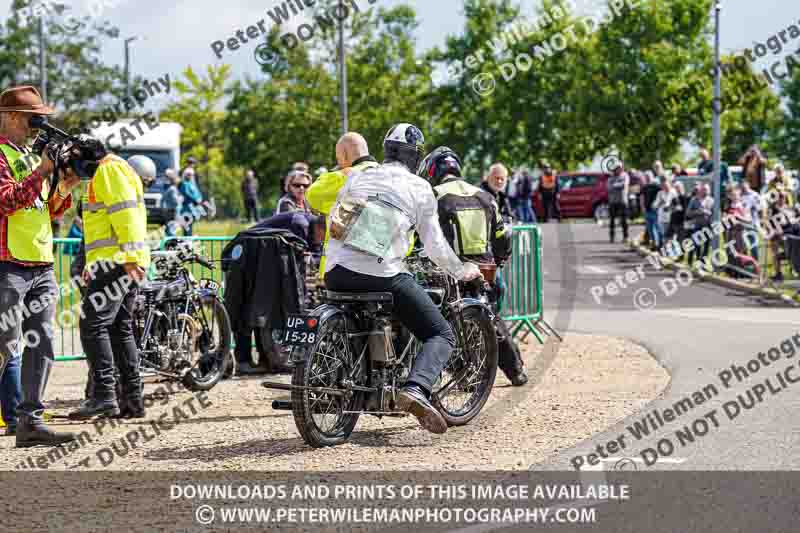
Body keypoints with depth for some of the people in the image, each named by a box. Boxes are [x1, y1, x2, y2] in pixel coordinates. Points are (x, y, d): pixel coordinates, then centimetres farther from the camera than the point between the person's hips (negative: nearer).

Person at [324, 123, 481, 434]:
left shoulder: (357, 178, 16)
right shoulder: (419, 189, 6)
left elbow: (333, 220, 22)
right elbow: (434, 245, 8)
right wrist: (461, 271, 24)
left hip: (337, 275, 5)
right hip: (384, 276, -5)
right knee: (442, 335, 2)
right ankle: (416, 389, -23)